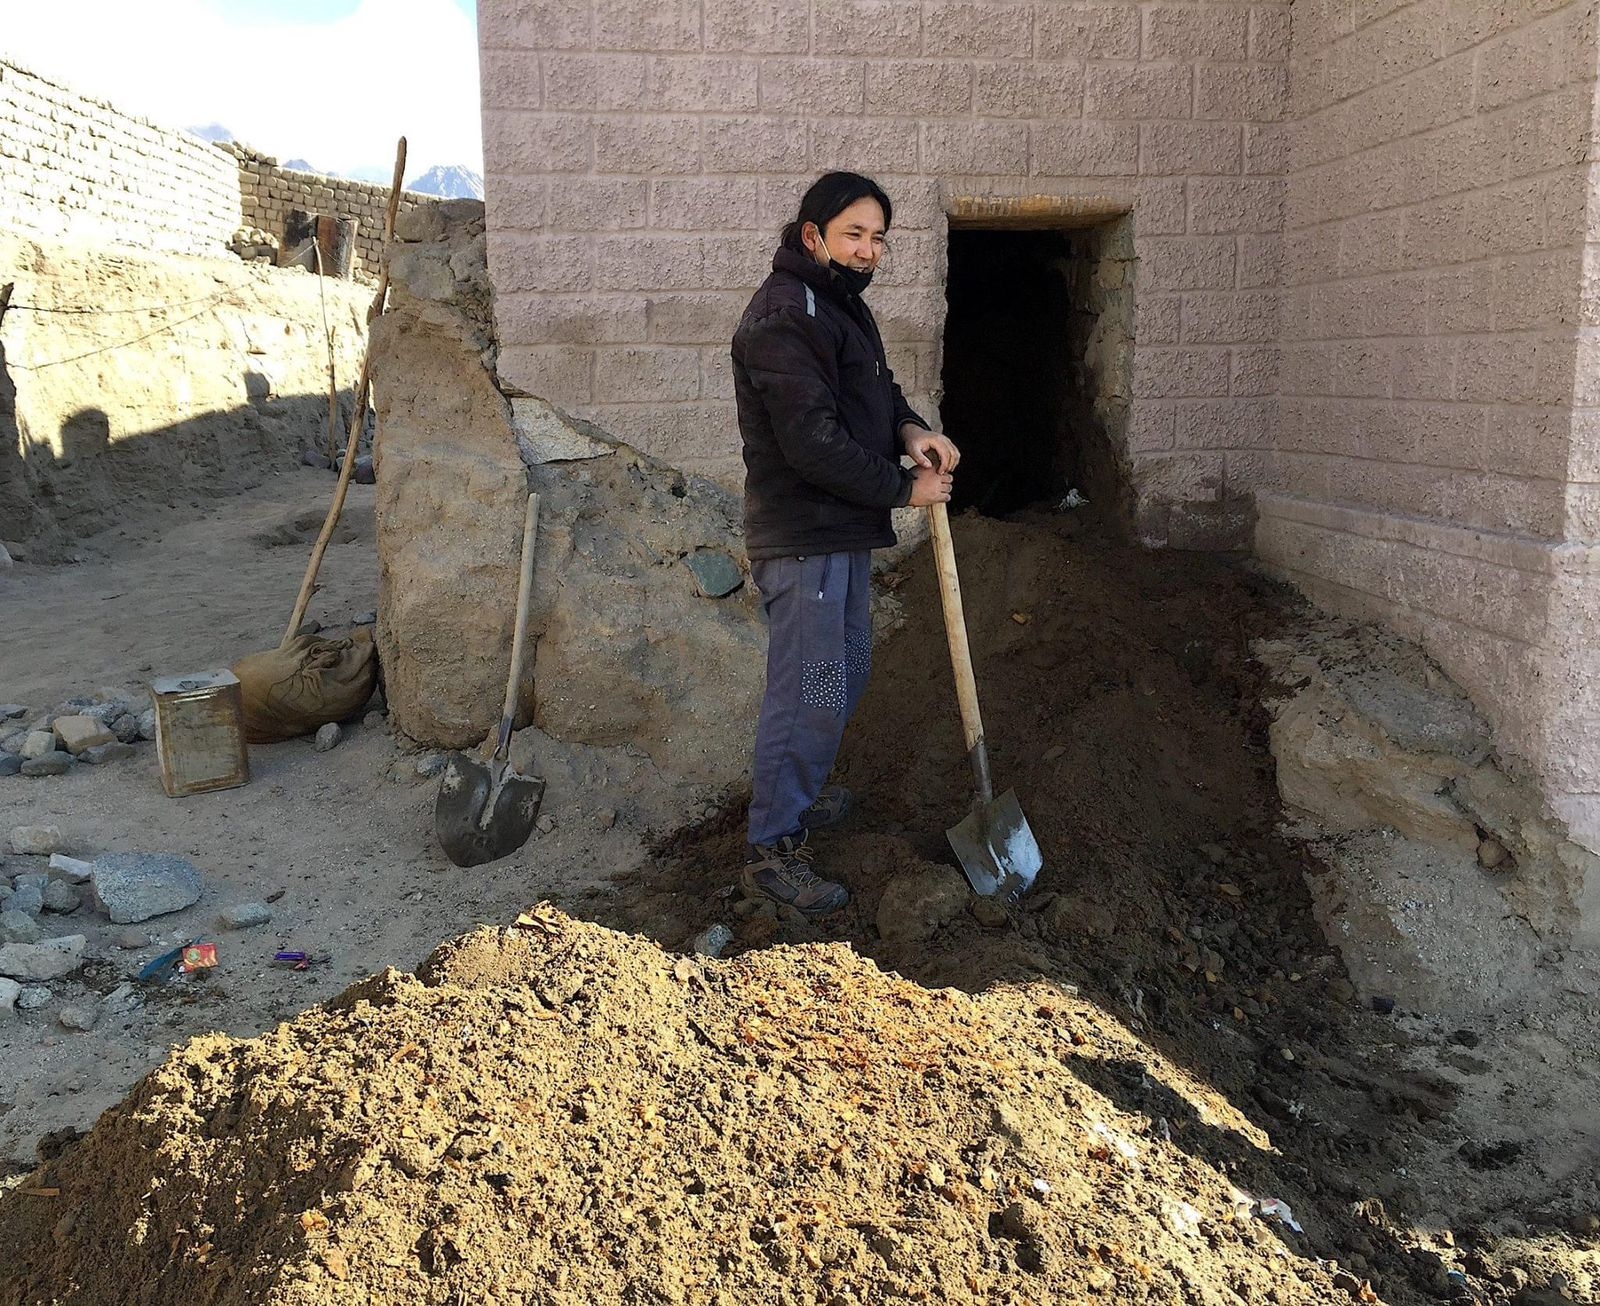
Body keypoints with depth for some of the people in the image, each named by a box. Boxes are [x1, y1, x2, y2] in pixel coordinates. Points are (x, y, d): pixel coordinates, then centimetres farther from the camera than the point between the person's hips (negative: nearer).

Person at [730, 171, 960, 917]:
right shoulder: (783, 316, -19)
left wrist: (910, 430, -1)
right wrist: (904, 488, -14)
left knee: (846, 669, 21)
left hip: (844, 531, 10)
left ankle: (801, 790, 40)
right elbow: (813, 444, -25)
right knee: (808, 689, -6)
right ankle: (772, 850, 5)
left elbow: (875, 388, 22)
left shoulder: (840, 303, 14)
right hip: (803, 538, -10)